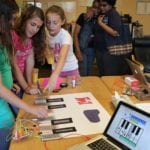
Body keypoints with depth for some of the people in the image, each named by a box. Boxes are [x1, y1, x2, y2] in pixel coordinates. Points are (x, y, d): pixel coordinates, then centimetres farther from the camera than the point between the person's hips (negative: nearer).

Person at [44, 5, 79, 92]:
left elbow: (63, 57, -46)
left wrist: (54, 76, -62)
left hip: (70, 69, -4)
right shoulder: (48, 34, -11)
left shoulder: (65, 35, -30)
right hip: (56, 69, 5)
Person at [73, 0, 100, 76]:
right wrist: (78, 51, -16)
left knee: (89, 72, 14)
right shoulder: (83, 16, -8)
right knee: (83, 73, -4)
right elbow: (75, 34, -10)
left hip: (92, 49, 5)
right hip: (82, 48, -4)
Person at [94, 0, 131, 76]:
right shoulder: (101, 14, 11)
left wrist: (100, 23, -20)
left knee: (110, 76, 0)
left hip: (109, 52, -8)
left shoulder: (114, 14, -12)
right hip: (99, 50, 8)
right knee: (101, 74, 16)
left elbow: (114, 33, -25)